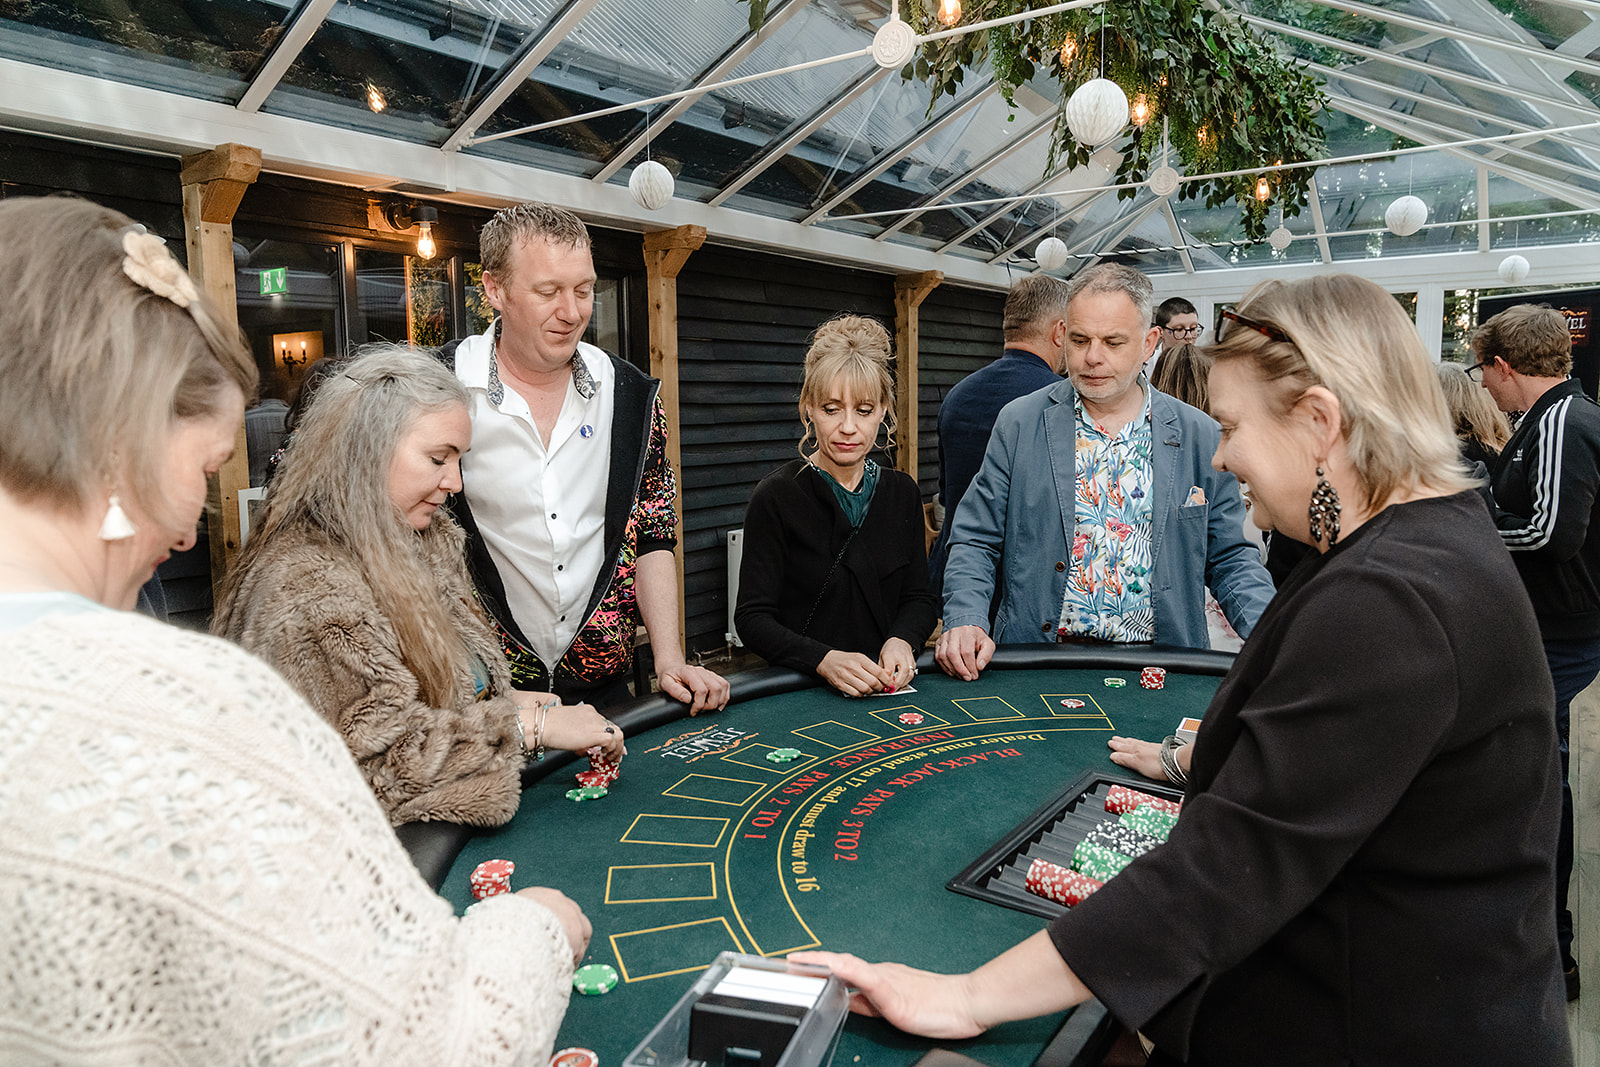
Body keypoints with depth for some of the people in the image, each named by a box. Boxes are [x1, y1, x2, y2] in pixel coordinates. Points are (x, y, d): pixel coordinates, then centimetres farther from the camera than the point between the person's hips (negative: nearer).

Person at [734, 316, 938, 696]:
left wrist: (902, 642, -10)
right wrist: (825, 660, -22)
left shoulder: (902, 493, 10)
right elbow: (753, 618, -7)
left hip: (888, 691, 2)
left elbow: (919, 598, 12)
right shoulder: (777, 496, -5)